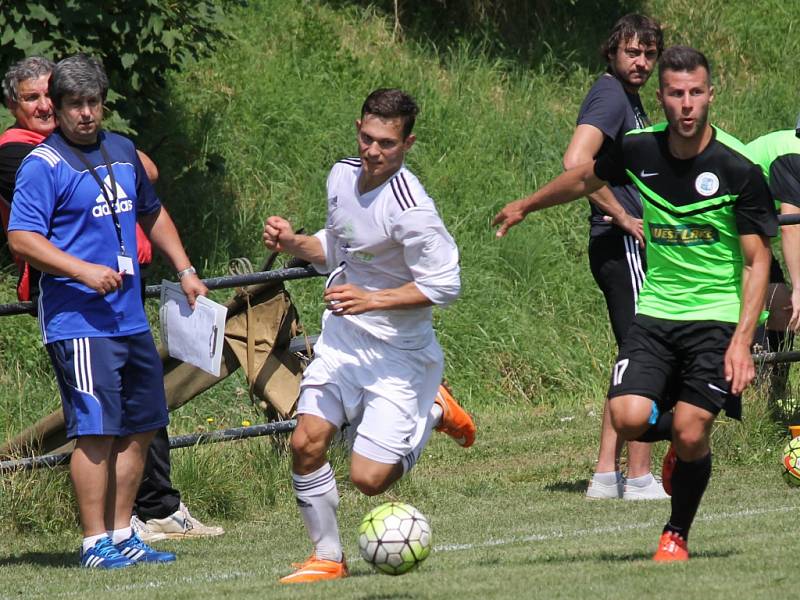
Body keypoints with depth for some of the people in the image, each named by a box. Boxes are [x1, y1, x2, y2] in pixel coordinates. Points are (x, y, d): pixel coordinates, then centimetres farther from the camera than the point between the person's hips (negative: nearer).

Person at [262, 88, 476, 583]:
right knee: (307, 443, -9)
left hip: (398, 352, -7)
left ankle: (433, 413, 17)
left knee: (369, 478, -11)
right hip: (342, 339, 7)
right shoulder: (343, 176, 3)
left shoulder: (409, 208, -23)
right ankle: (328, 557, 9)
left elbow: (444, 285, -20)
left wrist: (371, 300, -24)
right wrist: (293, 242, 2)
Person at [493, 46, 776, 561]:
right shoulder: (640, 150, -3)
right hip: (656, 310, 3)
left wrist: (742, 339, -19)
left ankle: (677, 535, 16)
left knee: (690, 436, -13)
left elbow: (758, 260, -9)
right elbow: (587, 179, 21)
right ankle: (681, 428, 20)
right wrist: (527, 205, 34)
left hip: (719, 315, -3)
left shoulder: (739, 168, -13)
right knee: (629, 418, -18)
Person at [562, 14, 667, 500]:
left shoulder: (631, 98, 18)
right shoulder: (610, 95, -12)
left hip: (633, 246, 10)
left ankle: (607, 474, 14)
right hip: (622, 246, -10)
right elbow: (576, 162, -26)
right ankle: (640, 479, -6)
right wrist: (626, 218, -21)